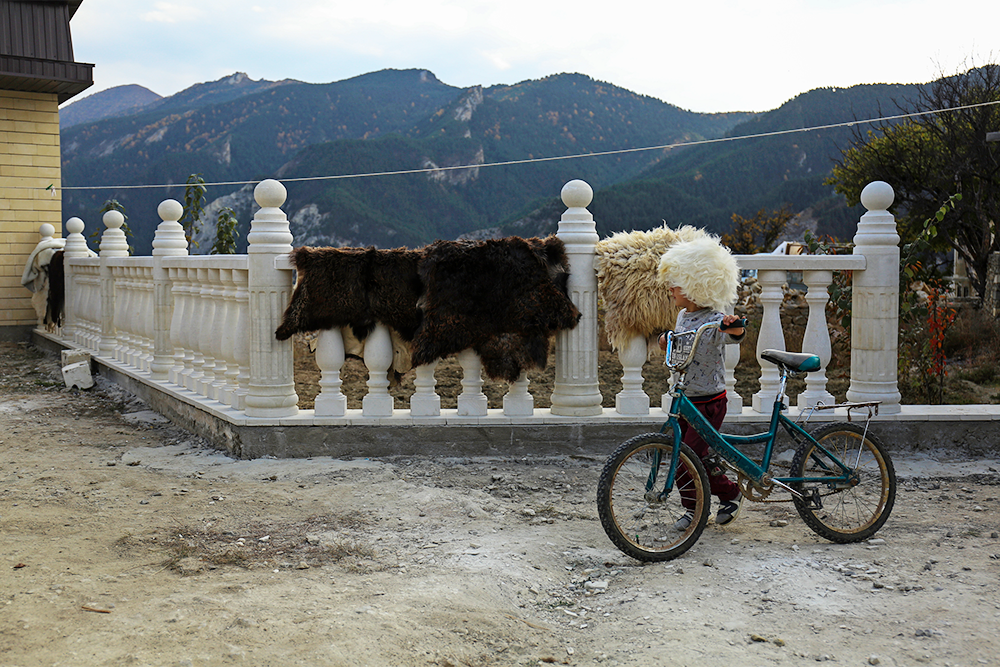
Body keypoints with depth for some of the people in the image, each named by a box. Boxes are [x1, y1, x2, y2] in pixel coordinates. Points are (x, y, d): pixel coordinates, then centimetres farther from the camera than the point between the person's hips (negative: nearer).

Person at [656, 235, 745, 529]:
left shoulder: (715, 320, -16)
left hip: (709, 403, -8)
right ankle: (692, 508, 24)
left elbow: (736, 335, -35)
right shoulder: (682, 316, 9)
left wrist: (734, 326, -56)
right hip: (683, 400, 8)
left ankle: (731, 493, 14)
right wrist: (668, 345, 2)